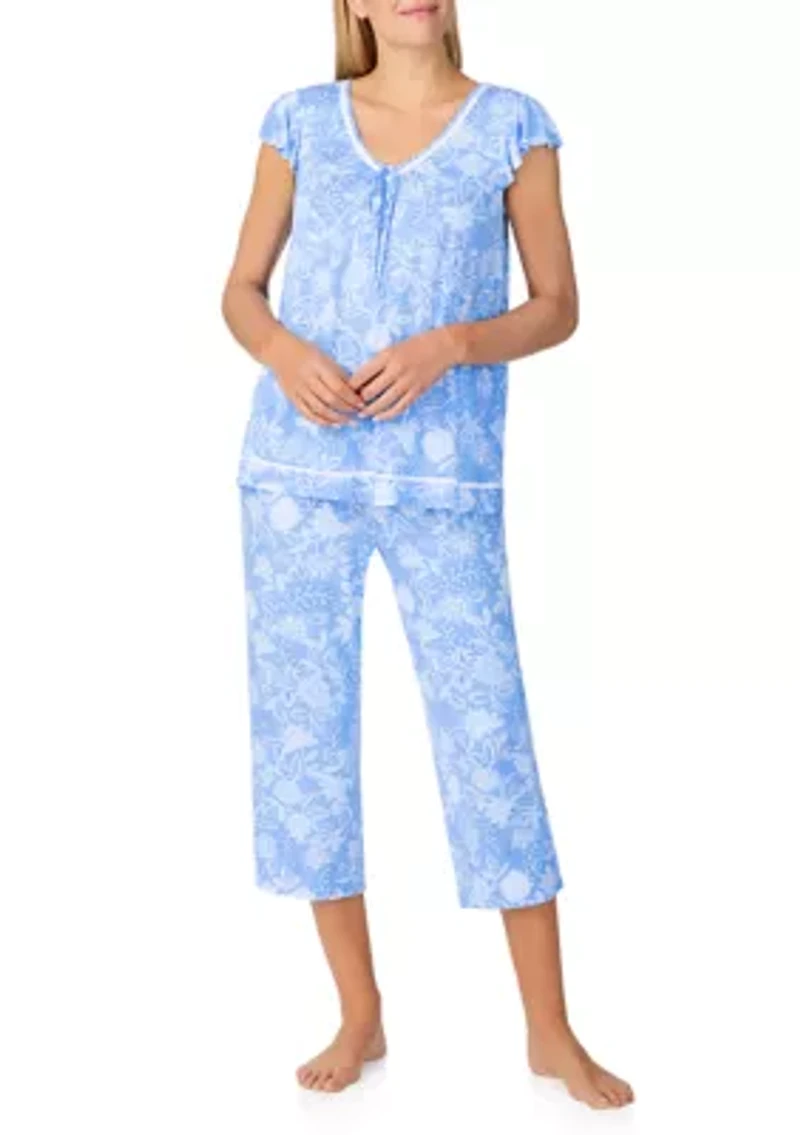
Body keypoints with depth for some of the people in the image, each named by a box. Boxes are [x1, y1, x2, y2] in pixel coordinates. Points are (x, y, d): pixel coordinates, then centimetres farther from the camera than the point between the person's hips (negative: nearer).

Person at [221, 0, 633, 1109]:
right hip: (300, 469, 3)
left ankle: (551, 1030, 10)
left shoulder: (513, 126, 3)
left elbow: (558, 306, 4)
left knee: (489, 733, -3)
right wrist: (283, 349, -11)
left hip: (446, 479, -2)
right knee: (303, 730, 4)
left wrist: (448, 345, -15)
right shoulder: (300, 121, 8)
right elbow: (242, 289, 11)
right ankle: (361, 1013, 20)